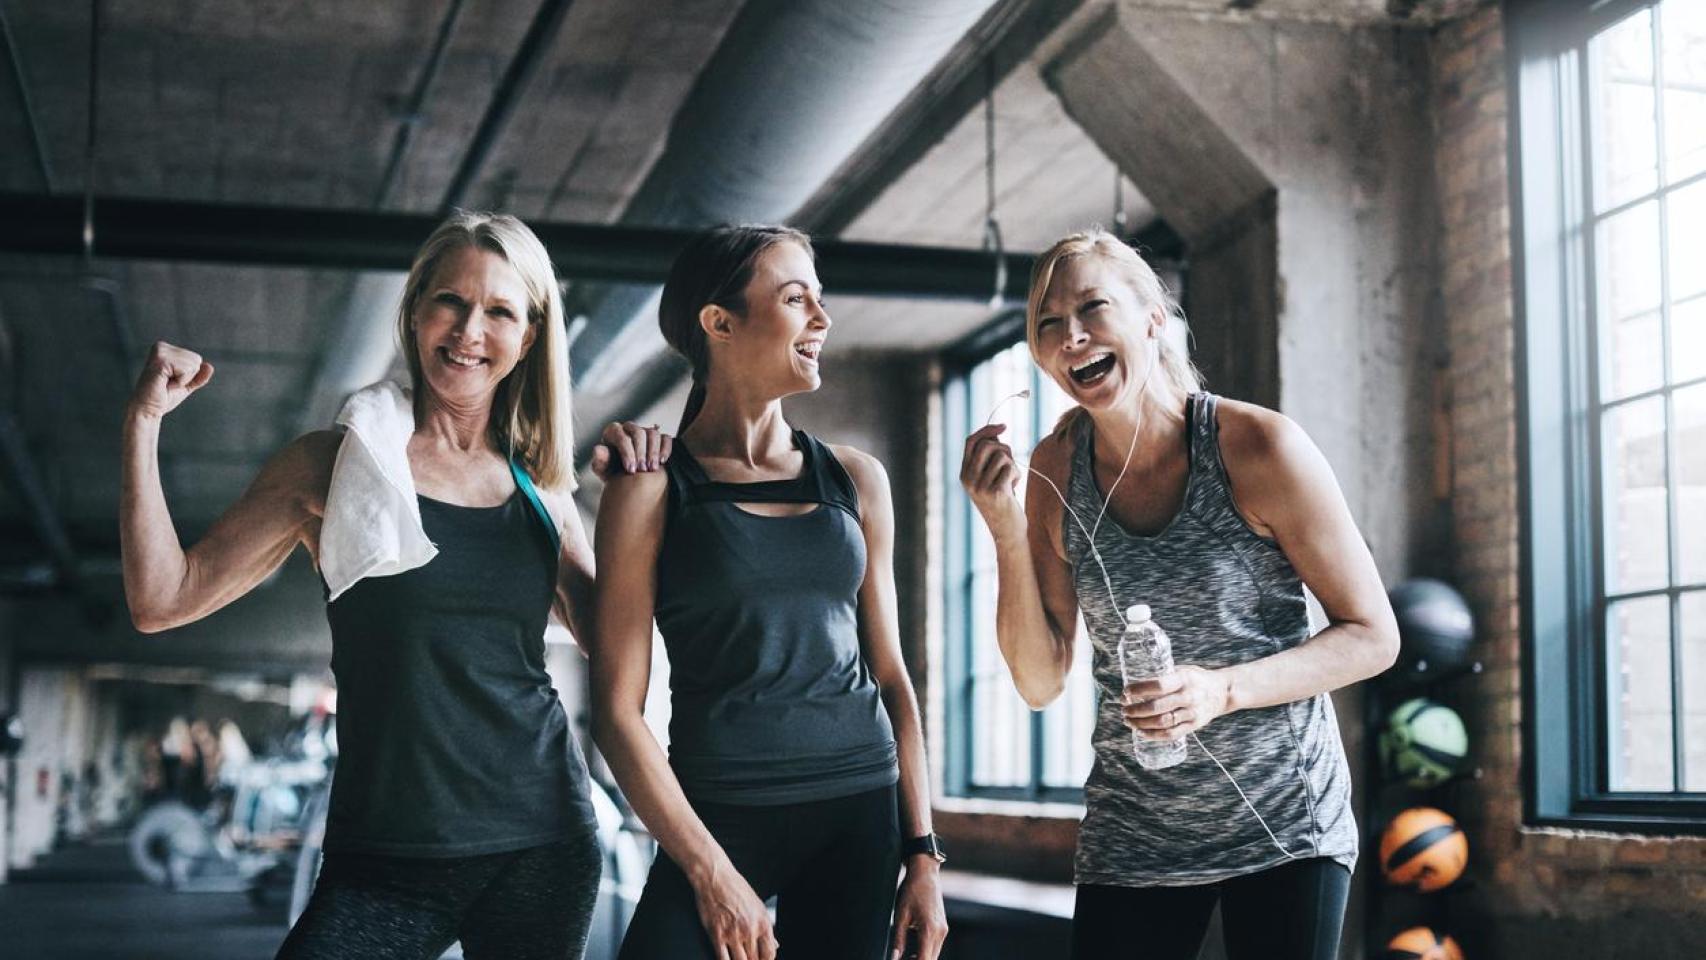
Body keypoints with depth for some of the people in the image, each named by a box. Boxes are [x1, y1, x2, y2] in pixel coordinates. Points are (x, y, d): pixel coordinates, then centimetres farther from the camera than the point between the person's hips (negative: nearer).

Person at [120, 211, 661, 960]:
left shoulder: (539, 489, 8)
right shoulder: (335, 464, 2)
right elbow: (163, 600, -1)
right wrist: (144, 422, -6)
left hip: (542, 848, 3)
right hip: (383, 862, -2)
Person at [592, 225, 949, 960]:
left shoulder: (855, 479, 8)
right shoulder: (655, 490, -4)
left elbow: (889, 673, 11)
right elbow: (617, 710, -6)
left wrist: (921, 851, 6)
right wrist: (712, 872, -12)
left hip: (860, 814, 4)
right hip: (720, 820, -3)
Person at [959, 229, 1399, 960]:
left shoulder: (1257, 446, -14)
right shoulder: (1055, 470, -3)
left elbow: (1373, 637, -9)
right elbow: (1040, 681, -2)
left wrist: (1224, 690, -24)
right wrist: (1006, 529, -14)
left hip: (1283, 824, -2)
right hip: (1131, 838, 3)